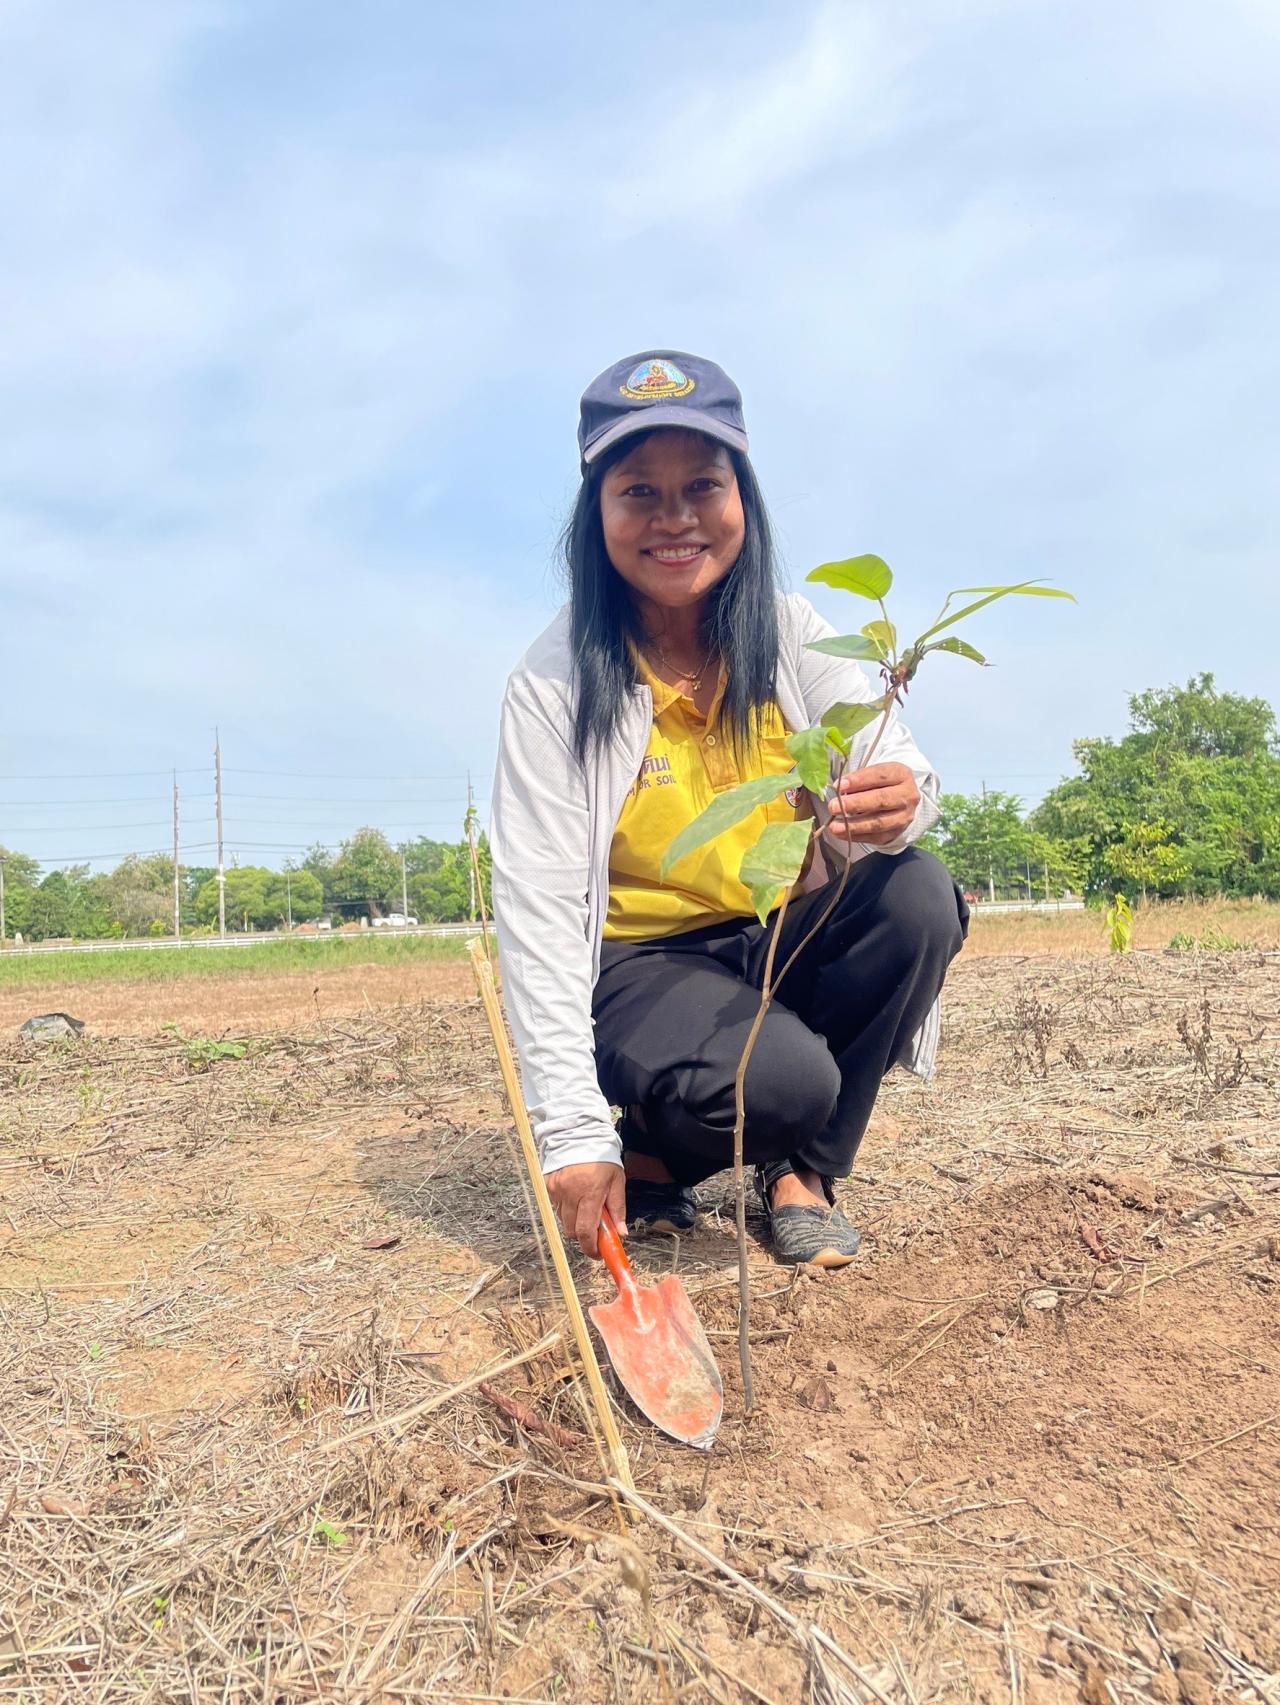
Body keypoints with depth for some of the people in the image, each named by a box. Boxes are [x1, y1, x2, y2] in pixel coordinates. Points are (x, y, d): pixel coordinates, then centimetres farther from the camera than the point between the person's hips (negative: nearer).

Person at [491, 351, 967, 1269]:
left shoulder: (793, 635, -5)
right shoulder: (555, 684, -15)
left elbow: (892, 769, -13)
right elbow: (538, 908, -20)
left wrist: (898, 802, -41)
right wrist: (574, 1135, -26)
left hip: (787, 938, 4)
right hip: (640, 961, -4)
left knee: (917, 896, -25)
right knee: (781, 1080, -32)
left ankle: (804, 1170, -3)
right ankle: (649, 1151, 5)